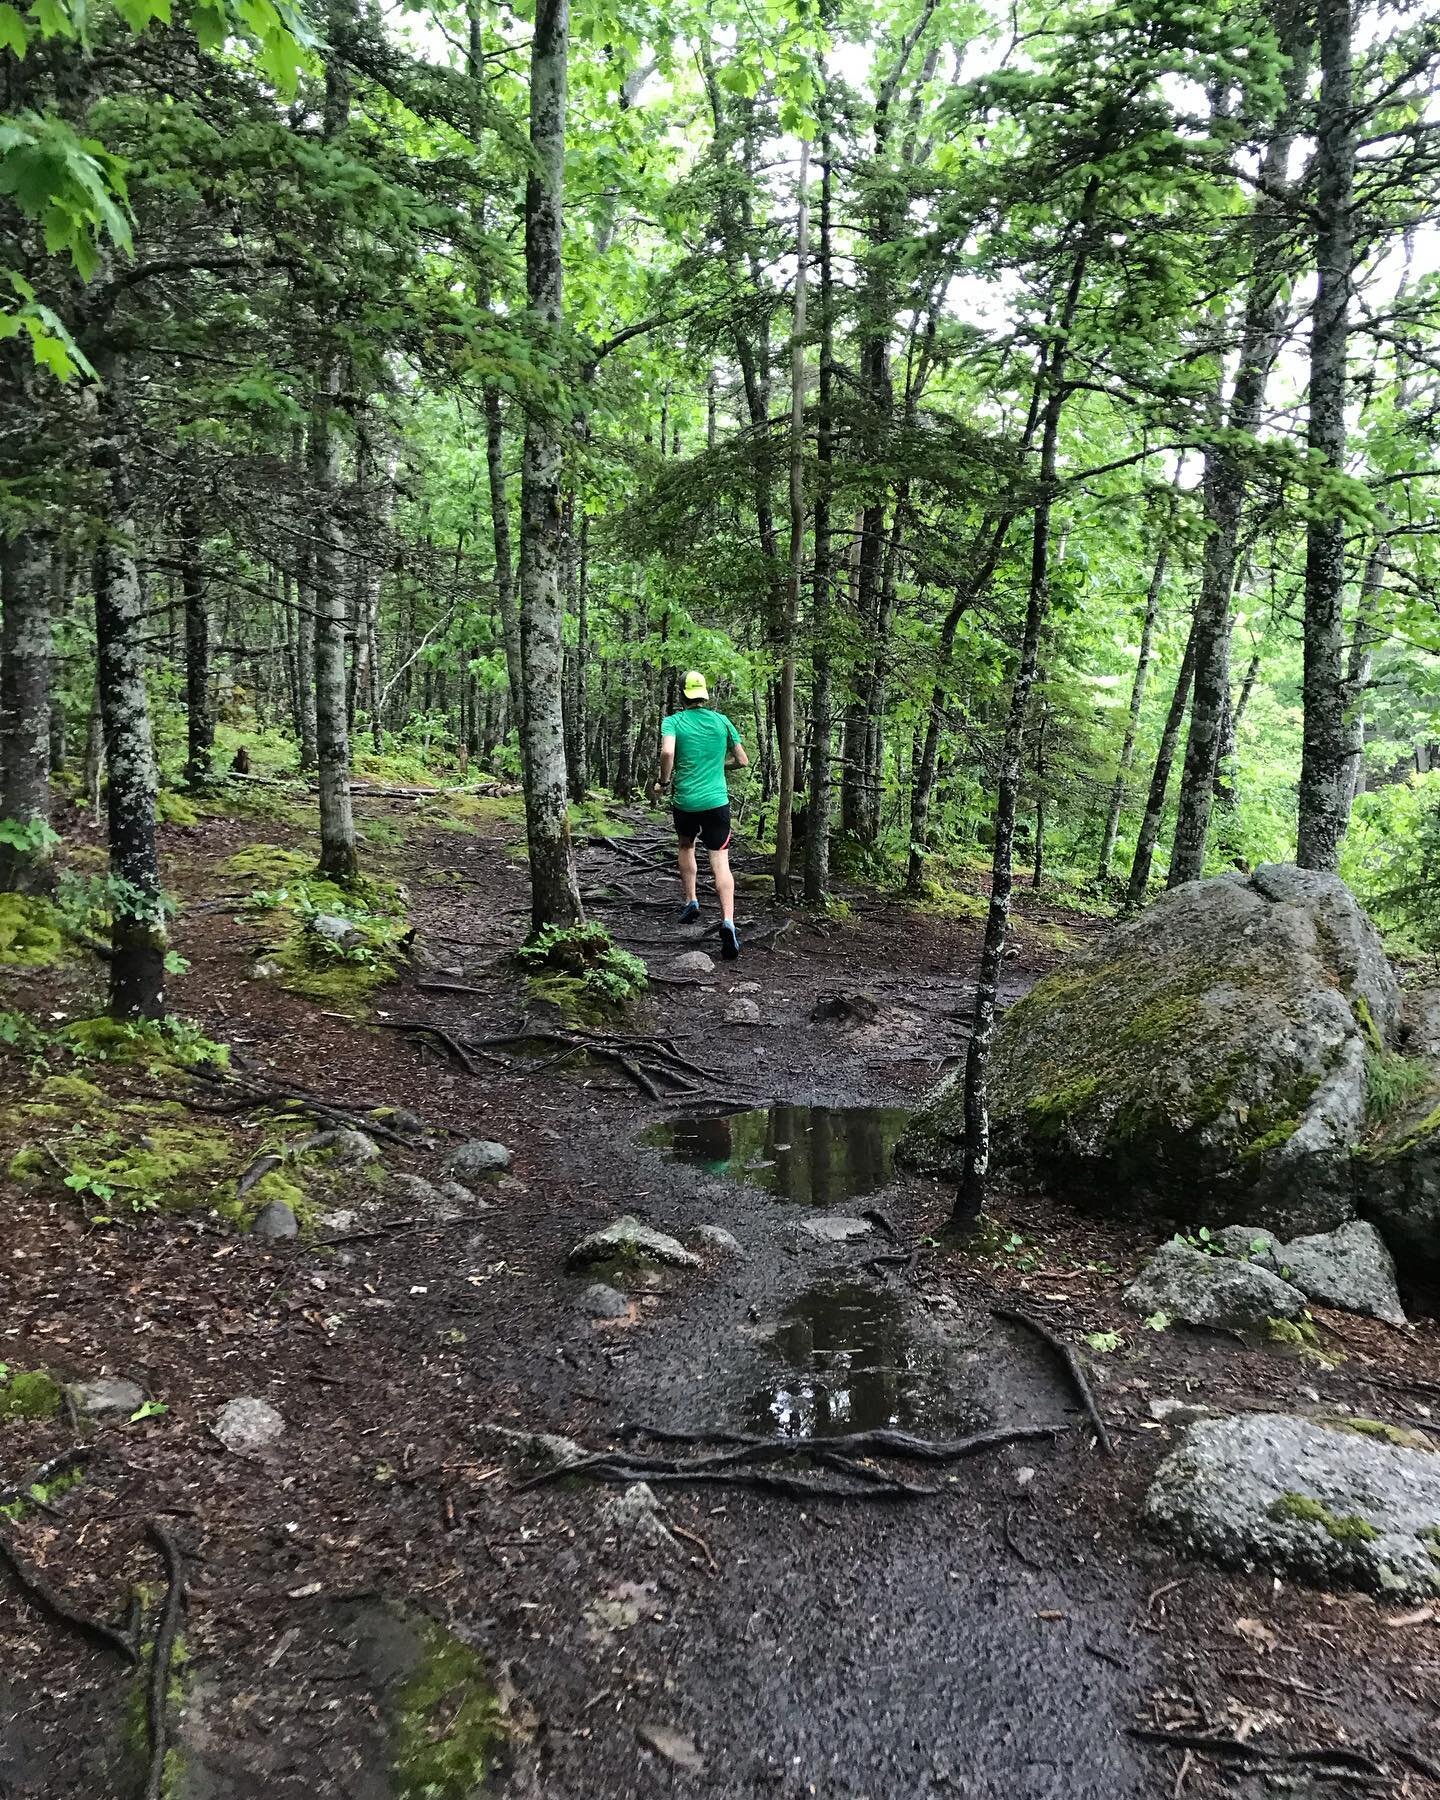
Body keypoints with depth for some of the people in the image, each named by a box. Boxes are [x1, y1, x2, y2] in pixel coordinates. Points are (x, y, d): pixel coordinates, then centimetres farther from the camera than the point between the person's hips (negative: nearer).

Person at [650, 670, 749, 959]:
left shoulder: (673, 721, -3)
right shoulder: (721, 721, 4)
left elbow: (667, 753, -23)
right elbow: (743, 761, 9)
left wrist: (662, 783, -6)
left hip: (685, 801, 0)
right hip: (717, 802, 0)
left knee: (686, 845, 29)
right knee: (720, 862, -4)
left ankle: (691, 901, 27)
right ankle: (728, 922, -20)